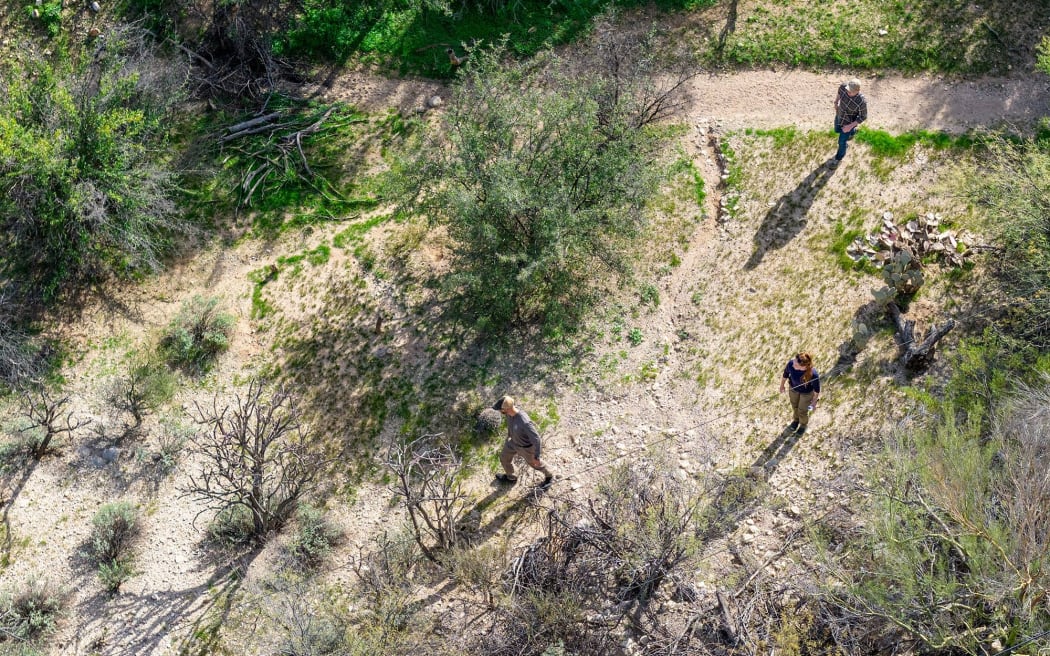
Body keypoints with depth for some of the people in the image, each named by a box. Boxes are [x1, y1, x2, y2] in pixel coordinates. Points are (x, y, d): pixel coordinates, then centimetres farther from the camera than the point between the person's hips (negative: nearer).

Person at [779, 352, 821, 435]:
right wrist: (782, 385, 5)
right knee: (794, 405, 31)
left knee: (802, 411, 23)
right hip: (793, 388, 3)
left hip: (807, 392, -3)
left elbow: (816, 389, -21)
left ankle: (803, 424, 59)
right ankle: (796, 419, 65)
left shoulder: (813, 375, -43)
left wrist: (814, 401, -5)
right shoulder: (791, 363, -36)